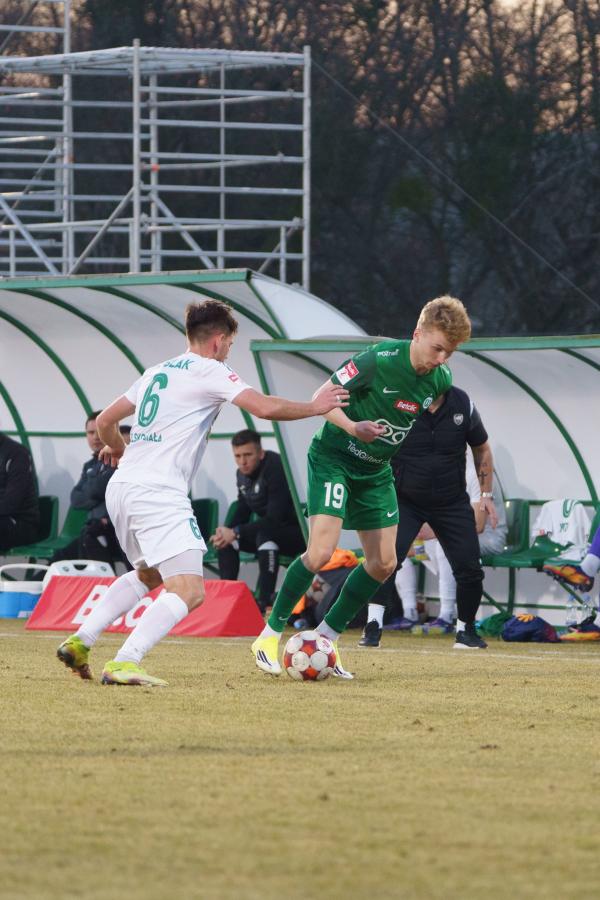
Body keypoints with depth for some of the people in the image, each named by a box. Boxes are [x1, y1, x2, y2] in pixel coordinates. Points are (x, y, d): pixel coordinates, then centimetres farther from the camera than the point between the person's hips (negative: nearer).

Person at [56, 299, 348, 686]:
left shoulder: (157, 372, 20)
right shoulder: (209, 371, -2)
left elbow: (105, 421, 27)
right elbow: (265, 407, -12)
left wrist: (119, 450, 48)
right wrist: (314, 407, 4)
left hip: (121, 487, 9)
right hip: (158, 493, -9)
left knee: (149, 575, 30)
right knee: (189, 592, -12)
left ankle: (80, 642, 18)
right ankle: (124, 664, -27)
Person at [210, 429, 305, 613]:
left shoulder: (275, 469, -25)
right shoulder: (242, 474, 2)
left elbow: (275, 519, -30)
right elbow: (242, 513, 9)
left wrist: (236, 533, -30)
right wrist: (227, 532, -13)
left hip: (295, 532, -9)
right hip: (266, 527, 9)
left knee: (265, 535, -36)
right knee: (225, 539, -6)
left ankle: (265, 601, -37)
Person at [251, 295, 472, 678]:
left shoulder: (440, 380, -5)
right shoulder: (379, 359, -24)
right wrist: (352, 427, -35)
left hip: (376, 471, 7)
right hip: (334, 457, -7)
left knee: (384, 564, 3)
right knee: (321, 552, -20)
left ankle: (327, 637, 18)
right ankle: (270, 636, -6)